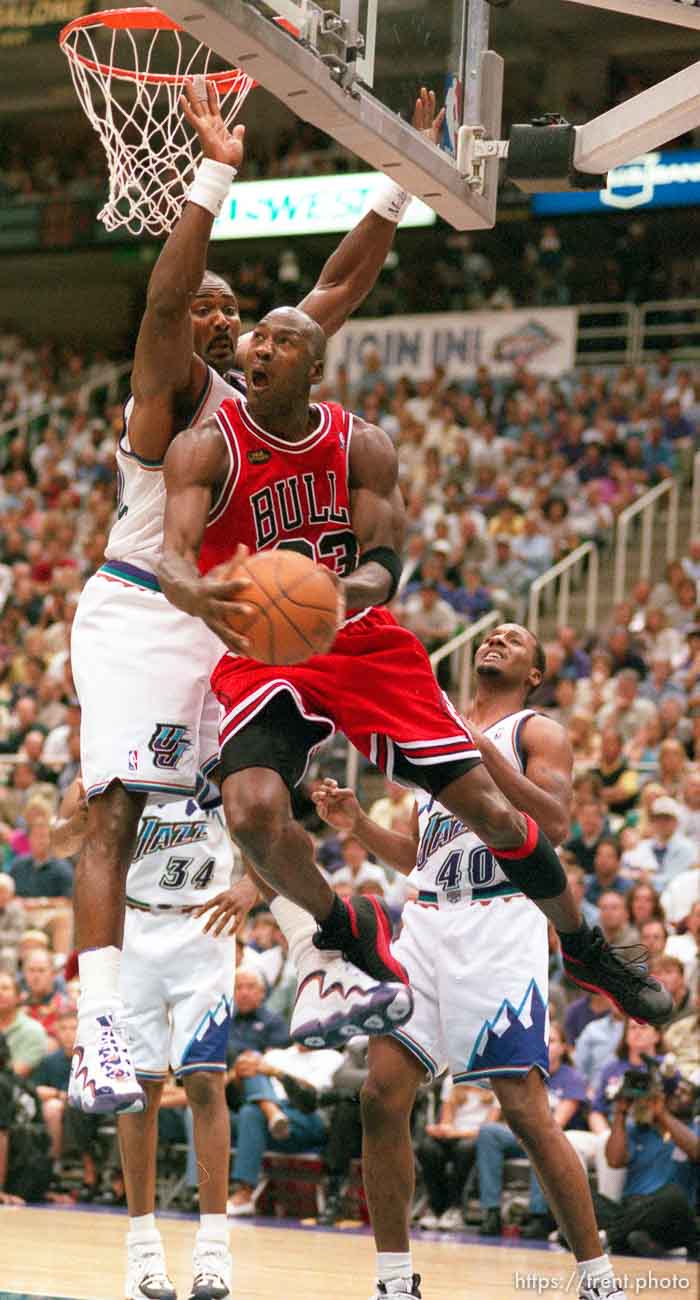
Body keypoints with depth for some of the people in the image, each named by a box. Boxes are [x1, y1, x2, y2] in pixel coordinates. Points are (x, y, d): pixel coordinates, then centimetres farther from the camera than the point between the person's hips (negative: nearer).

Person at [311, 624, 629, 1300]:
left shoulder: (536, 732, 5)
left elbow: (556, 823, -14)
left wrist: (482, 751, -19)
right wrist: (356, 823, 10)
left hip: (501, 926, -6)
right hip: (427, 925, 6)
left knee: (526, 1109, -12)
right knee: (382, 1094, -5)